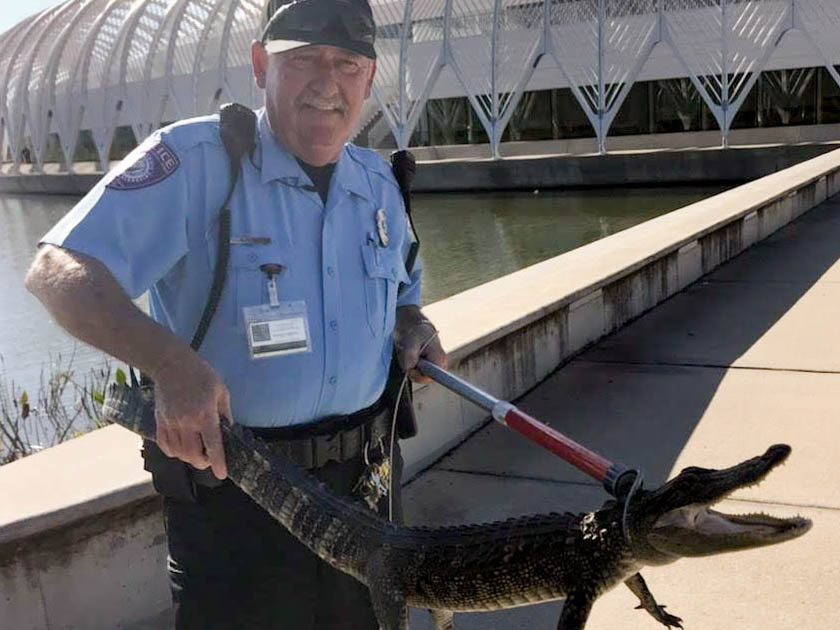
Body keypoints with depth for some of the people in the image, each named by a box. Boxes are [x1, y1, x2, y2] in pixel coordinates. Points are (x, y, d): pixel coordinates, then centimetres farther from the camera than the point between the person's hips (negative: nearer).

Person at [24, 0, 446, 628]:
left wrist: (414, 329, 0)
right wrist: (172, 362, -37)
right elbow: (57, 271, -23)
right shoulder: (194, 159, -15)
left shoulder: (379, 184, 6)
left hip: (364, 478, 6)